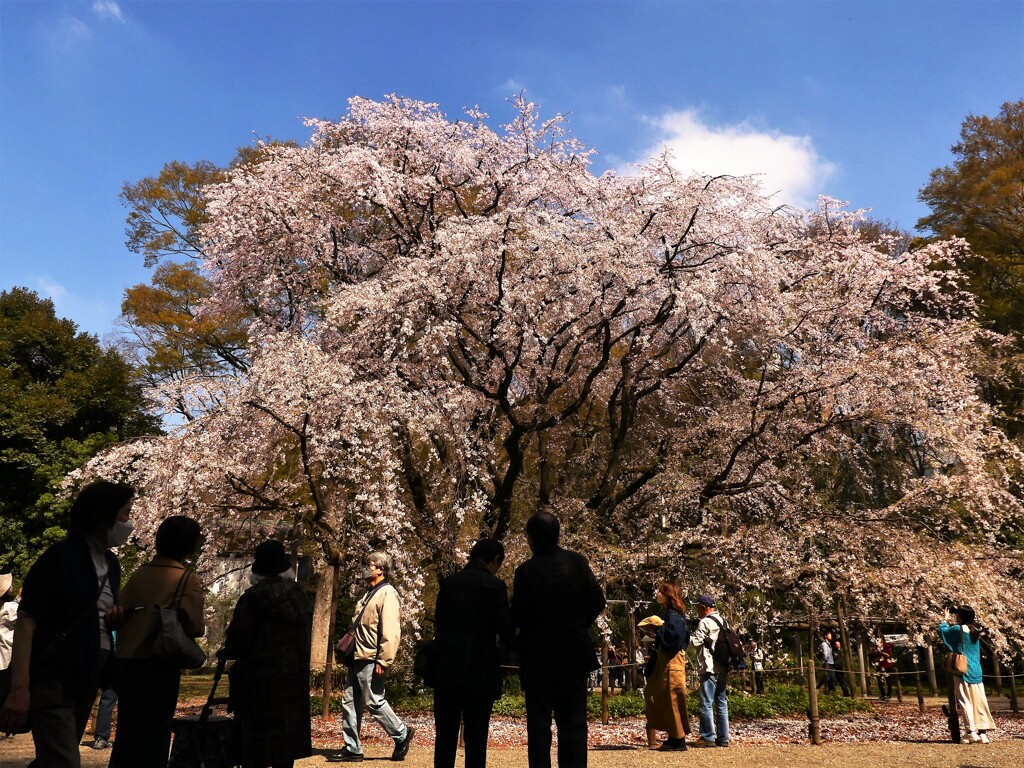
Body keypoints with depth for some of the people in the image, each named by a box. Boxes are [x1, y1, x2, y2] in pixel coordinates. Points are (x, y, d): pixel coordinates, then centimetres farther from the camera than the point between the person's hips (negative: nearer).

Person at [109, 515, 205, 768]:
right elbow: (195, 627, -16)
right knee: (153, 735, 7)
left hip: (127, 661, 5)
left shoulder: (139, 573, 5)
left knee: (128, 730, 18)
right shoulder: (187, 579, -10)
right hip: (159, 664, -5)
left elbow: (119, 616, 4)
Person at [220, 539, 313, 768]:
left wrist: (224, 652, 6)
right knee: (286, 729, 15)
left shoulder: (253, 597, -14)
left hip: (260, 677, -5)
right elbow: (305, 634, 9)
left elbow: (239, 640, -14)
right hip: (294, 675, 5)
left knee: (256, 740, 3)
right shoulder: (299, 594, 4)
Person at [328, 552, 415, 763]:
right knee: (349, 703, 11)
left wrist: (383, 661, -24)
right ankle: (352, 748, 20)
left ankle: (402, 734, 14)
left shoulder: (387, 594, -14)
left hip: (371, 660, -10)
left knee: (374, 701, -3)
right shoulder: (370, 594, 17)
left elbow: (390, 631, -21)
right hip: (358, 658, 10)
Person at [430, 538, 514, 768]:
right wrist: (514, 649, 13)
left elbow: (439, 623, 9)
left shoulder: (448, 583, 6)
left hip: (446, 669, 4)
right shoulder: (495, 586, -7)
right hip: (480, 671, -3)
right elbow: (505, 630, -7)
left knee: (445, 735, 10)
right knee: (476, 738, 6)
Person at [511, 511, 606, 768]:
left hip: (539, 656, -3)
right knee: (574, 721, 10)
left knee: (539, 722, 7)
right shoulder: (578, 562, -3)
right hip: (575, 653, 3)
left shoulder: (526, 571, -15)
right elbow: (597, 601, 0)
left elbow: (518, 616, -15)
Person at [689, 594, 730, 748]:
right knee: (721, 703, 11)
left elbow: (695, 641, -17)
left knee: (706, 703, -3)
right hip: (723, 668, 8)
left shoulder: (705, 622, -11)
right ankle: (723, 738, 13)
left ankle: (708, 737, -3)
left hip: (709, 668, -8)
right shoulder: (722, 620, 14)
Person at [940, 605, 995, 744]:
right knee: (979, 702, 7)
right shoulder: (975, 631, 5)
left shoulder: (957, 629, -11)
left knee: (965, 701, -2)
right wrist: (952, 623, 27)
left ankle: (972, 732, -9)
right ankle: (983, 732, 6)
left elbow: (941, 630, 4)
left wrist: (945, 620, 20)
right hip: (976, 671, 6)